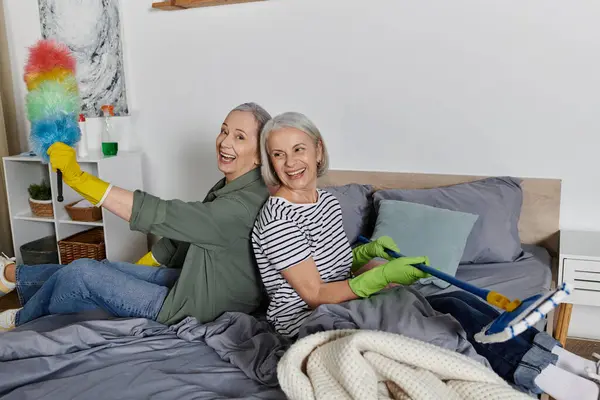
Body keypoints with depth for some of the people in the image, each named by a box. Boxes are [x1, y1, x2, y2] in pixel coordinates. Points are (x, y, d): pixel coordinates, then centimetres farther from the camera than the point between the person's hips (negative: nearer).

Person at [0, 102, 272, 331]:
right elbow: (184, 229, 16)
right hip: (190, 280, 8)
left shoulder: (245, 204, -28)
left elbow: (160, 214, -32)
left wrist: (77, 177, -30)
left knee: (79, 273, -2)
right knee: (100, 269, 15)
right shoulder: (228, 187, 3)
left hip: (189, 308, -8)